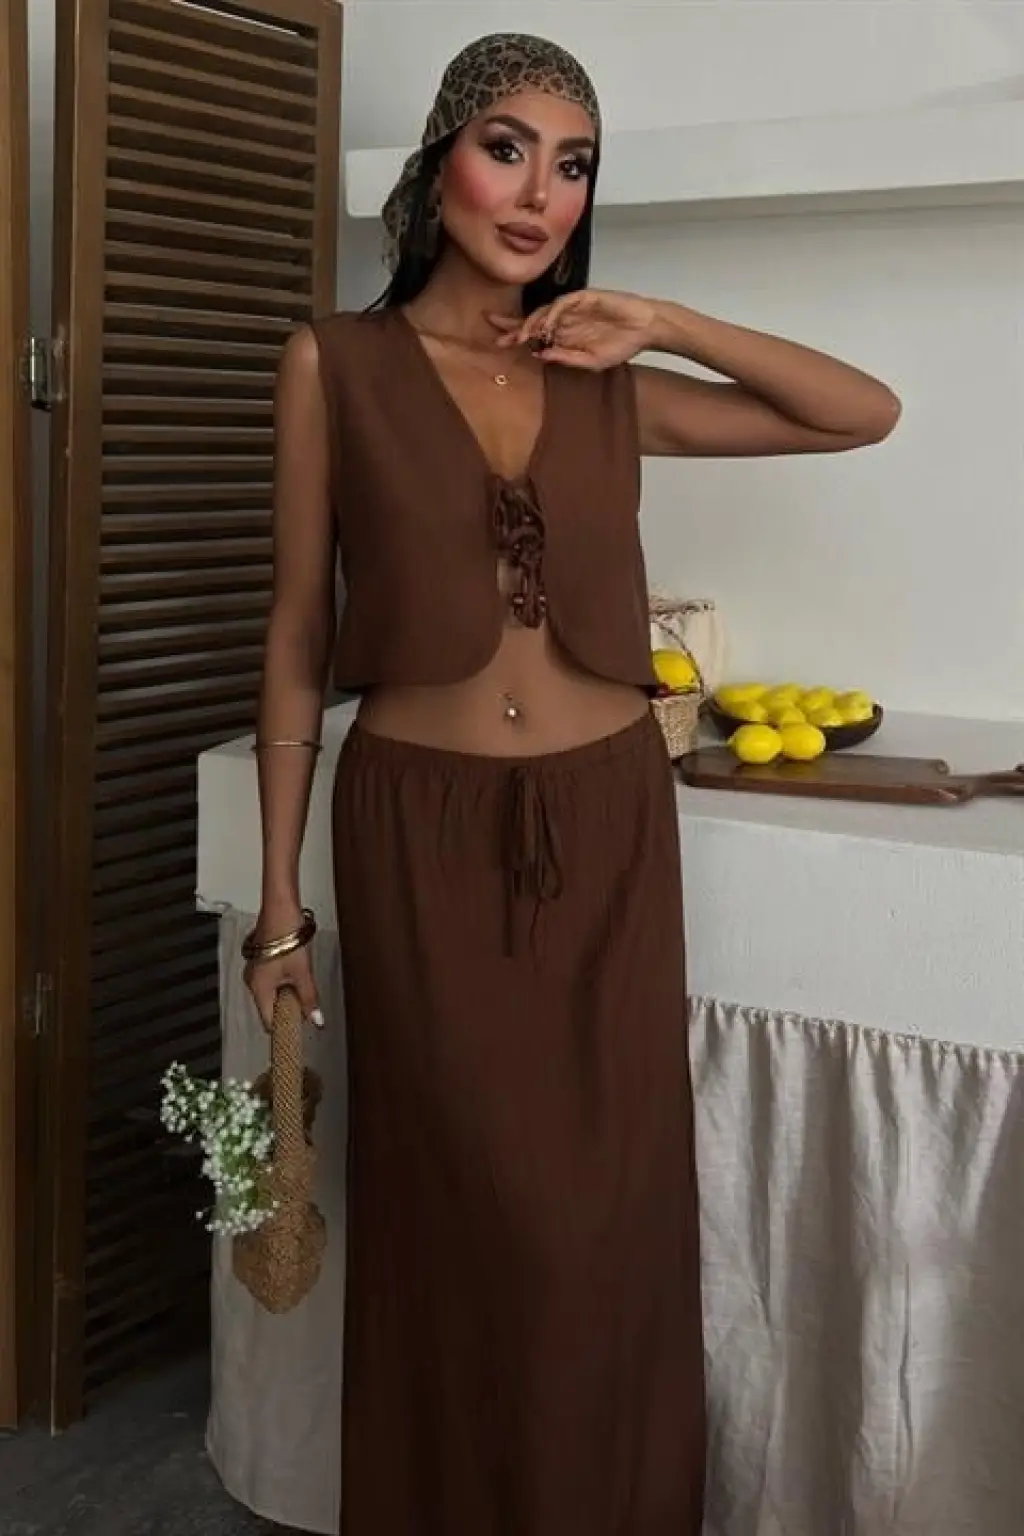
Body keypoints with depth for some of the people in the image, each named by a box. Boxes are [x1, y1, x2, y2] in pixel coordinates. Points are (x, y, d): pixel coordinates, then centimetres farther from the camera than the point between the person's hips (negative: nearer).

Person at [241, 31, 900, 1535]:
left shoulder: (610, 388, 6)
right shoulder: (339, 363, 0)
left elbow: (867, 413, 8)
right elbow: (299, 633, 1)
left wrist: (663, 325, -3)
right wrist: (279, 895, 0)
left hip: (607, 833, 3)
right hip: (421, 837, -2)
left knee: (610, 1221, 9)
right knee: (460, 1222, 5)